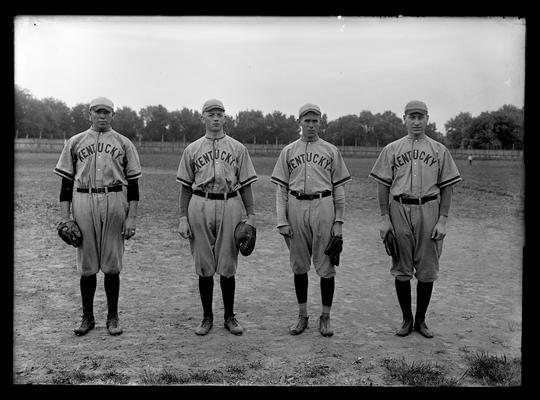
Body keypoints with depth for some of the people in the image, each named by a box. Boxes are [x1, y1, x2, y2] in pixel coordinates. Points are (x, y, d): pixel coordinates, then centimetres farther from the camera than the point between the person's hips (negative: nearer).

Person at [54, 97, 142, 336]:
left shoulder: (123, 143, 9)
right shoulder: (75, 142, 10)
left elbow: (132, 182, 6)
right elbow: (66, 181, 9)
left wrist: (132, 217, -2)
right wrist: (65, 218, 1)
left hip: (114, 202, -1)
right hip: (83, 203, 1)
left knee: (112, 264, 3)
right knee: (87, 264, 5)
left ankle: (113, 317, 15)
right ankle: (87, 317, 17)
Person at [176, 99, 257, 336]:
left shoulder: (238, 148, 9)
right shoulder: (192, 149, 10)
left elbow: (245, 184, 8)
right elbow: (185, 186, 9)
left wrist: (251, 215, 0)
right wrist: (183, 218, 1)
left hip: (229, 206, 0)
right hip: (200, 206, 1)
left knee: (228, 265, 3)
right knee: (204, 265, 5)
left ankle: (229, 317, 17)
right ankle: (207, 317, 17)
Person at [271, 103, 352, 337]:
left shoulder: (331, 151, 8)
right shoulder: (288, 151, 9)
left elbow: (339, 188, 7)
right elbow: (281, 188, 6)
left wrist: (338, 221, 0)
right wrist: (282, 221, -2)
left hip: (323, 207, -1)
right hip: (296, 207, 1)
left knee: (326, 265, 0)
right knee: (299, 265, 8)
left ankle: (325, 317, 13)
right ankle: (302, 316, 20)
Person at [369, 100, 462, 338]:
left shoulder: (439, 150, 8)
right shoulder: (391, 149, 8)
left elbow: (446, 187, 6)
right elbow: (383, 185, 6)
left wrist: (443, 220, -4)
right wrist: (384, 218, -2)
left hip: (429, 211, 0)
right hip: (399, 211, 0)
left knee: (427, 271, 4)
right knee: (401, 270, 4)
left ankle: (421, 319, 18)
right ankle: (407, 319, 18)